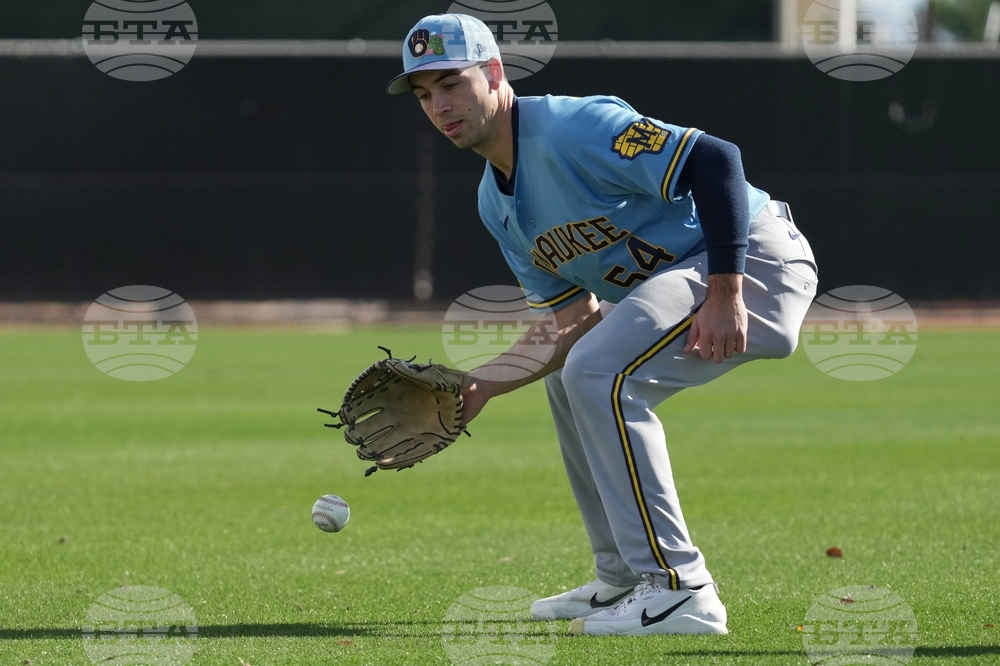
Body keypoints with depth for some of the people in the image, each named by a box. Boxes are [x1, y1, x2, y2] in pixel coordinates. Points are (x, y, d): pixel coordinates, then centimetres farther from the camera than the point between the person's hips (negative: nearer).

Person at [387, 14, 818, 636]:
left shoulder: (572, 129, -20)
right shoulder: (497, 203, 10)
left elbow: (714, 159, -28)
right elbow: (577, 318, 11)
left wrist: (724, 297, -32)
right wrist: (483, 387, 0)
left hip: (753, 256, -11)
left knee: (598, 371, -25)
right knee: (570, 370, 22)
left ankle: (680, 590, -21)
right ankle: (624, 580, 27)